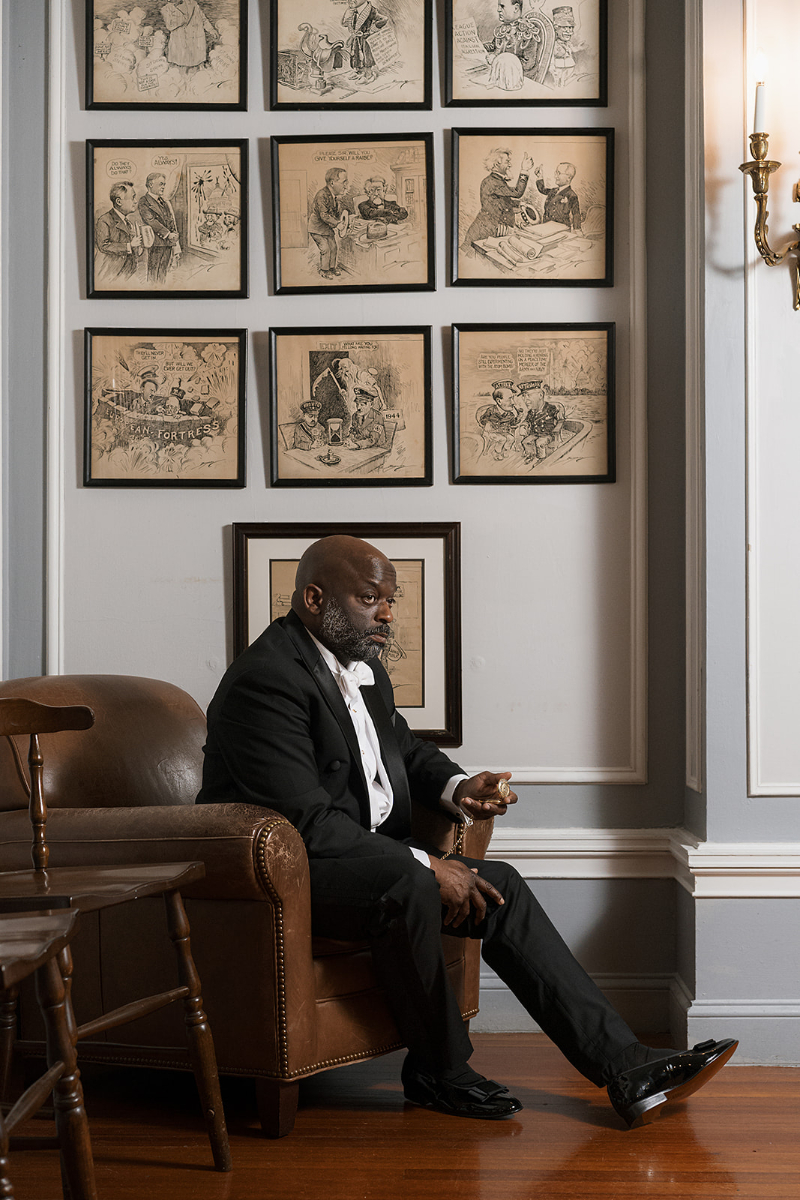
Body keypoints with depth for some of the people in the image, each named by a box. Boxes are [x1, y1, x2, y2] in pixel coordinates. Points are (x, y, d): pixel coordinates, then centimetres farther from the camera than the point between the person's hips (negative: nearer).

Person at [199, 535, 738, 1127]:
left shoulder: (362, 665, 9)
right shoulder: (266, 680, -22)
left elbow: (407, 750, 23)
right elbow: (309, 824, -27)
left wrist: (457, 788, 0)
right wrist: (426, 865, -24)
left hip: (368, 854, 9)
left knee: (499, 887, -5)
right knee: (409, 887, -34)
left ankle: (624, 1065, -6)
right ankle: (439, 1069, -11)